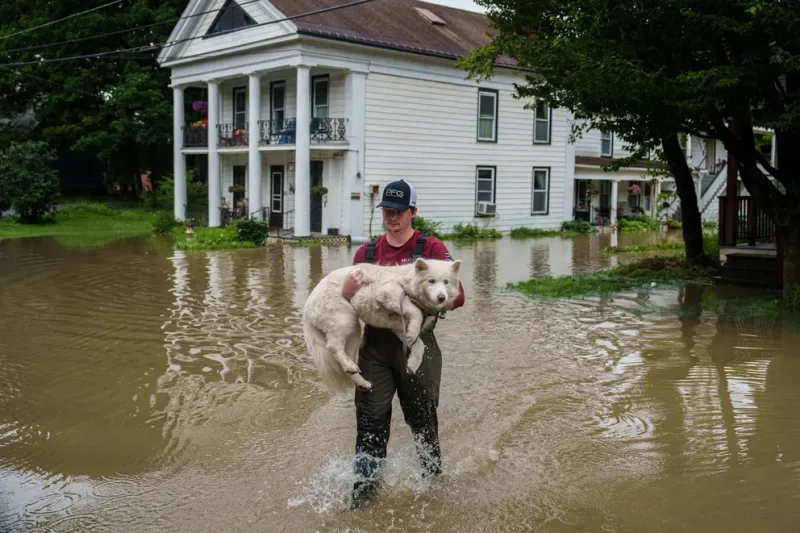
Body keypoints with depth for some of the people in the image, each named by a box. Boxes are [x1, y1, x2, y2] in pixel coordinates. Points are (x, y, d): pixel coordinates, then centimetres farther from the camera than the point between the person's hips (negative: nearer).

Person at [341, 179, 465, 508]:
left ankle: (434, 478, 34)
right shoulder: (366, 252, 9)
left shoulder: (431, 248, -1)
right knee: (370, 419, -1)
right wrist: (346, 292, -14)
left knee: (422, 417, 12)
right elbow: (350, 303, 9)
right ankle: (364, 487, 8)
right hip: (375, 345, 2)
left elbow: (457, 296, -9)